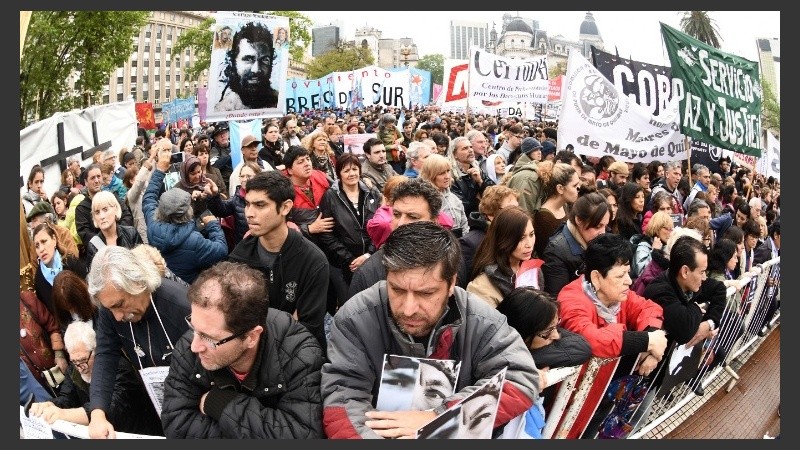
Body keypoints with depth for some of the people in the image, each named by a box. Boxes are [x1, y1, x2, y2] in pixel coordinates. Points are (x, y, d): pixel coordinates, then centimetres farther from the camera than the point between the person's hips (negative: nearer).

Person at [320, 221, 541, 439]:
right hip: (382, 432, -1)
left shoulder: (483, 323, -13)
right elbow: (343, 399, -18)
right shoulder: (354, 319, -15)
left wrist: (438, 418, -24)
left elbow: (521, 382, -16)